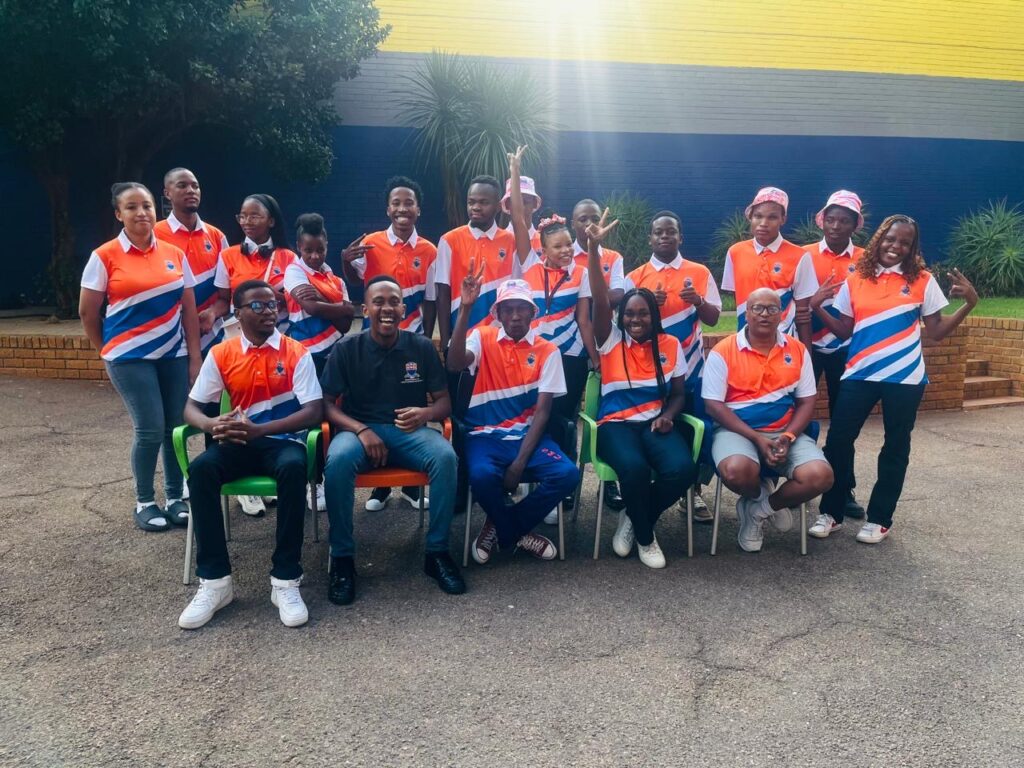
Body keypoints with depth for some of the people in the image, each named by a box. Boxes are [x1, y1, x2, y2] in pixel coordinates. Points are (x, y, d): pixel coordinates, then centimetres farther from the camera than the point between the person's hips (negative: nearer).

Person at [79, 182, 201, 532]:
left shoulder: (175, 254, 5)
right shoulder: (104, 257, -5)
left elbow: (188, 308, 6)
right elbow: (87, 312, 1)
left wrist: (194, 356, 2)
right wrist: (108, 352, 9)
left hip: (173, 353, 3)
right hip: (130, 356, -3)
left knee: (176, 426, 4)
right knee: (150, 430, -5)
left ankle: (175, 496, 20)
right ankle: (144, 502, 14)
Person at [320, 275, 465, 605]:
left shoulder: (422, 347, 3)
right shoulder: (345, 349, 0)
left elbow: (445, 401, 4)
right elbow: (327, 404, -2)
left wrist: (425, 413, -20)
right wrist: (361, 430, -20)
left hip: (410, 431, 1)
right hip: (359, 429, -1)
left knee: (445, 456, -31)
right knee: (337, 460, -35)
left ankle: (437, 552, -14)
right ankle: (342, 557, -18)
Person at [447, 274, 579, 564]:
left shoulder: (547, 350, 2)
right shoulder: (483, 338, 1)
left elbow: (542, 411, -4)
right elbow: (454, 364, -22)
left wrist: (520, 462, -14)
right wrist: (465, 309, -30)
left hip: (528, 435, 2)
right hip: (486, 435, -1)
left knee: (567, 474, -25)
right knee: (482, 475, -34)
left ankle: (502, 527, 0)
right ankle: (519, 531, -1)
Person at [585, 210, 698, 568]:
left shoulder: (670, 345, 10)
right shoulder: (611, 340, 4)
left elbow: (679, 393, 14)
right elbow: (600, 300, -11)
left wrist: (667, 416, -10)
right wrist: (594, 249, -23)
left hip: (654, 422, 2)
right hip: (616, 423, -2)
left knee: (682, 468, -29)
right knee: (634, 467, -35)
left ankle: (634, 519, 2)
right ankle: (645, 537, -5)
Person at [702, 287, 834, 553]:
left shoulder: (797, 350, 8)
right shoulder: (723, 351, -4)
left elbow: (807, 401, 8)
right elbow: (713, 405, -7)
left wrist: (788, 437, -12)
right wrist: (756, 439, -16)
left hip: (785, 432, 3)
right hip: (736, 430, -3)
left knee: (820, 476, -23)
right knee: (737, 470, -36)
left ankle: (758, 509, 5)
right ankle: (763, 497, 5)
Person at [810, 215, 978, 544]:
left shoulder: (922, 281, 1)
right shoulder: (854, 281, 4)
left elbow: (937, 331, 2)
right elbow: (844, 331, 8)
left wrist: (969, 303, -10)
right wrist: (817, 307, -5)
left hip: (905, 378, -1)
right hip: (860, 375, 1)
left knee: (895, 447, 7)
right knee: (838, 440, -2)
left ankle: (879, 518, 19)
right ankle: (831, 513, 13)